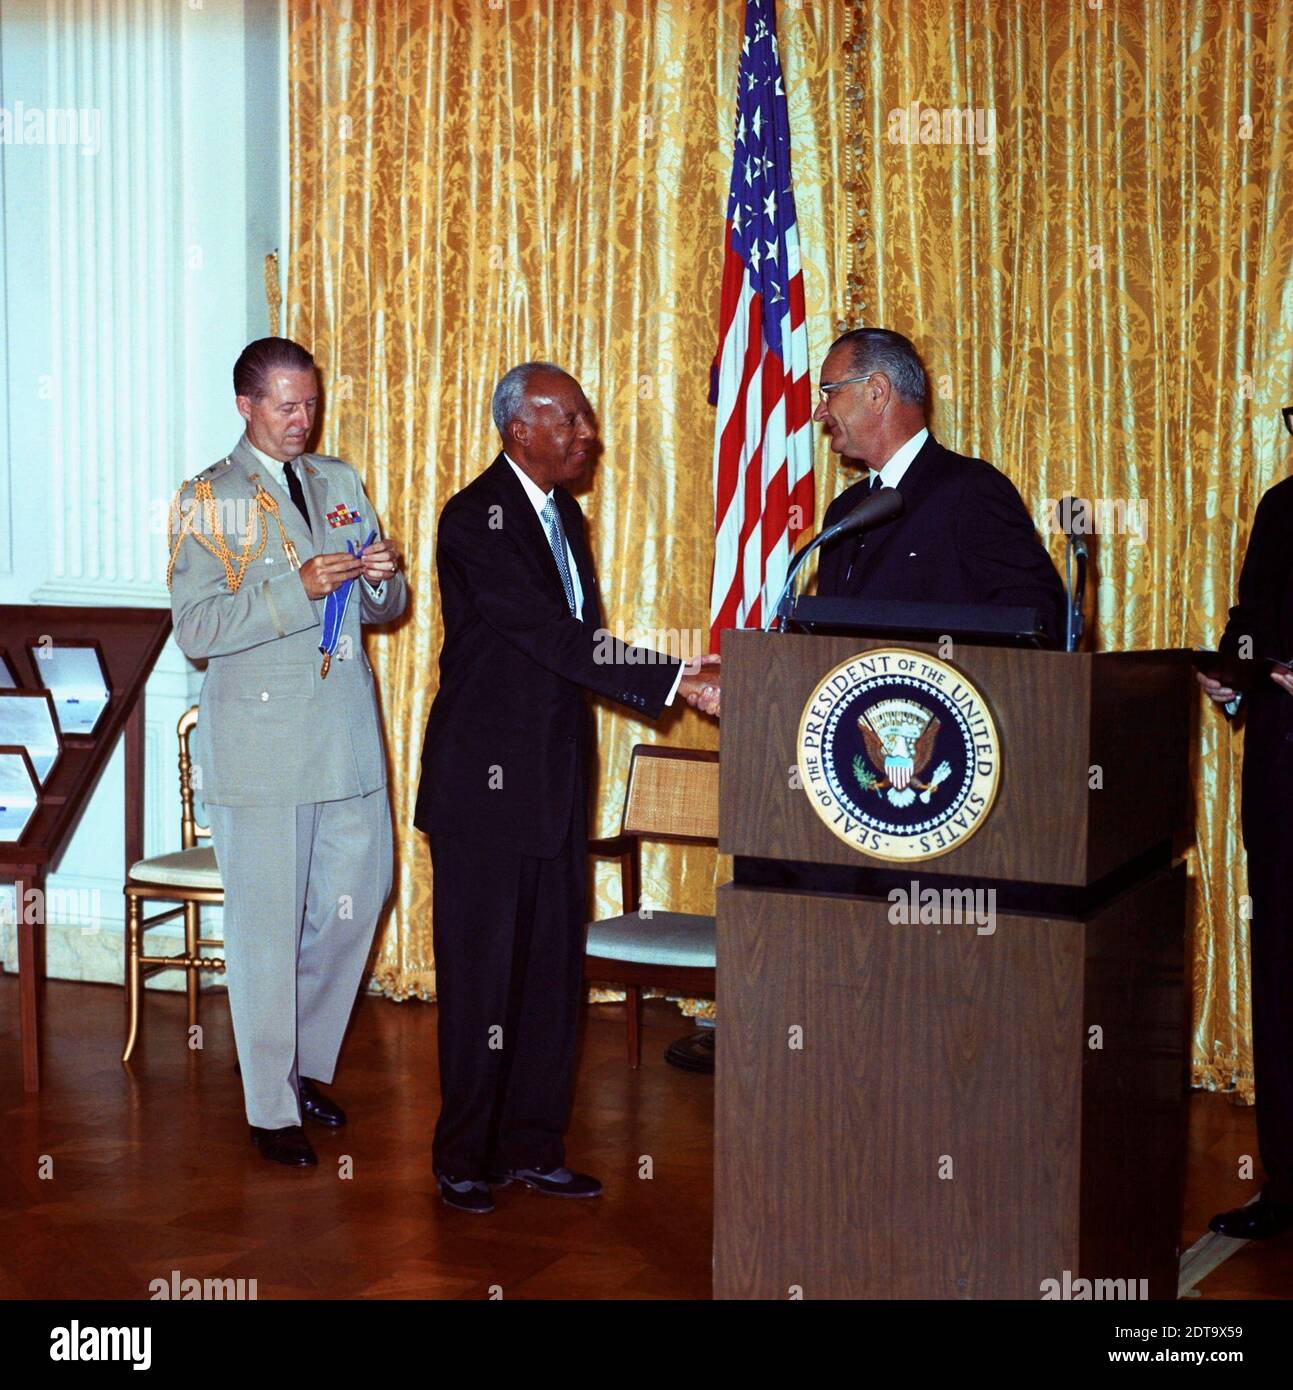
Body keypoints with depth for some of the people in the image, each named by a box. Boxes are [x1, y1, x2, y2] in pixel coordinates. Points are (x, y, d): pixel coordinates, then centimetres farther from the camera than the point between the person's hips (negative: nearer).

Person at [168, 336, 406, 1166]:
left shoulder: (340, 482, 13)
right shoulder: (207, 501, -3)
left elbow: (384, 610, 17)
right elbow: (197, 630, -13)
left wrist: (380, 578, -7)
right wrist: (297, 589, -22)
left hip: (348, 733, 6)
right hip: (260, 741, -5)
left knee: (356, 901, 10)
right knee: (267, 925, 0)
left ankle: (305, 1063, 31)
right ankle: (273, 1110, 12)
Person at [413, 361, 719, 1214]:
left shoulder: (565, 514, 13)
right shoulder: (475, 520, -15)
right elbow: (552, 636, -23)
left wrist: (679, 683, 3)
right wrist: (675, 680, -25)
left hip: (557, 775, 8)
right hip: (487, 778, -8)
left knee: (554, 969, 10)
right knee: (482, 971, 1)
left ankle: (534, 1146, 21)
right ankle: (464, 1158, 14)